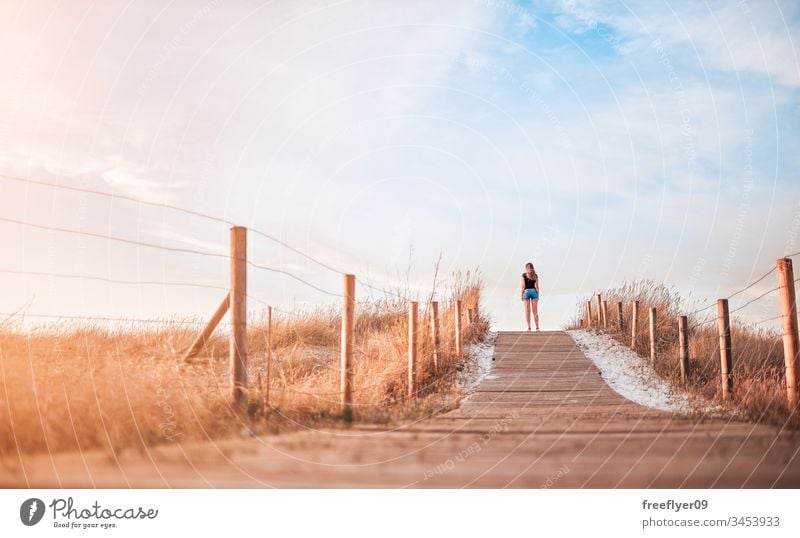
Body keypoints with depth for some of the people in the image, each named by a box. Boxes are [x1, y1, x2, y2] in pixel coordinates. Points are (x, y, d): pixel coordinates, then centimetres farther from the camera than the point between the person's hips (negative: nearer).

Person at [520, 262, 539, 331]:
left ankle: (529, 327, -7)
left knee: (527, 311, -1)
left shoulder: (524, 275, 1)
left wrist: (522, 295, 1)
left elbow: (523, 286, -3)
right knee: (535, 311, 2)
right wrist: (538, 295, 9)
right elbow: (537, 286, 5)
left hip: (526, 292, -2)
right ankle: (537, 327, -2)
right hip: (534, 291, 2)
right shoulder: (535, 275, 6)